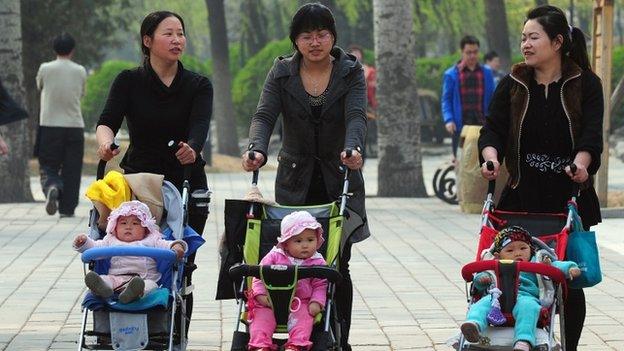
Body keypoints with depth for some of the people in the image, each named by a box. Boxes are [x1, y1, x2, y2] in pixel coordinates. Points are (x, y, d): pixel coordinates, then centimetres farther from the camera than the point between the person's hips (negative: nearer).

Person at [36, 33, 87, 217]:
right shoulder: (80, 71, 1)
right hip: (74, 125, 1)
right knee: (71, 171, 7)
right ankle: (67, 208, 5)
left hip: (49, 126, -1)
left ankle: (52, 187, -25)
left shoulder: (45, 69, -4)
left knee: (48, 167, 5)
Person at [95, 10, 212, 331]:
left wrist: (191, 149, -40)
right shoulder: (129, 81, 1)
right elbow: (107, 121, -14)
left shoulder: (198, 85, 2)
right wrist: (105, 143, -38)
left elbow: (199, 126, -17)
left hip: (186, 185, 1)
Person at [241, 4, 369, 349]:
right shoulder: (282, 72, 1)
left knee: (337, 266, -1)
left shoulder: (351, 72, -1)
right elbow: (264, 115, -11)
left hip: (339, 180, -1)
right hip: (295, 181, 1)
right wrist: (257, 149, -32)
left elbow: (356, 115, -17)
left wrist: (353, 148, -38)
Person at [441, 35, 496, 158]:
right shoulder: (451, 74, 4)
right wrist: (448, 120, -10)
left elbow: (492, 97, 12)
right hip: (460, 125, -2)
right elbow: (446, 99, 3)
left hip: (482, 124, 2)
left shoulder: (486, 73, 10)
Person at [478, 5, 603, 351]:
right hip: (522, 195, 1)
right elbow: (493, 129, -1)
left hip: (569, 197, -1)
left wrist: (580, 163, -30)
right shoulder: (513, 85, 8)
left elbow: (591, 134, -10)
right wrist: (491, 156, -23)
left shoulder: (585, 84, 1)